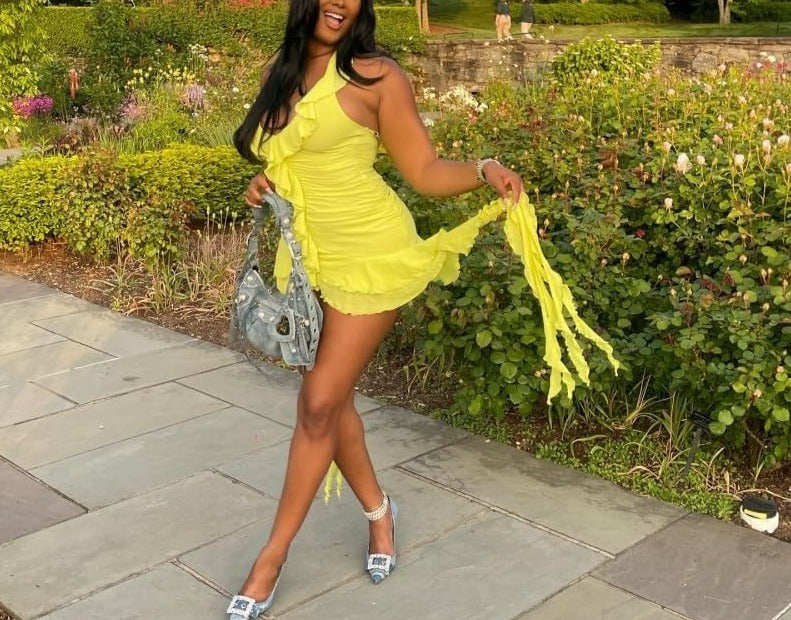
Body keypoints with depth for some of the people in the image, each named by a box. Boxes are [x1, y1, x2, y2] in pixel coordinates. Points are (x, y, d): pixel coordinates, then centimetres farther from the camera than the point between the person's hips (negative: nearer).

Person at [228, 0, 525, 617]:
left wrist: (485, 169, -26)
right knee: (331, 400, 12)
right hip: (309, 258, 7)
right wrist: (263, 183, 1)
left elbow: (425, 170, -8)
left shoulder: (376, 76, -10)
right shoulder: (281, 74, 9)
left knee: (320, 404, -3)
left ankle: (273, 554, 13)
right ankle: (378, 508, 37)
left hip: (370, 255, -6)